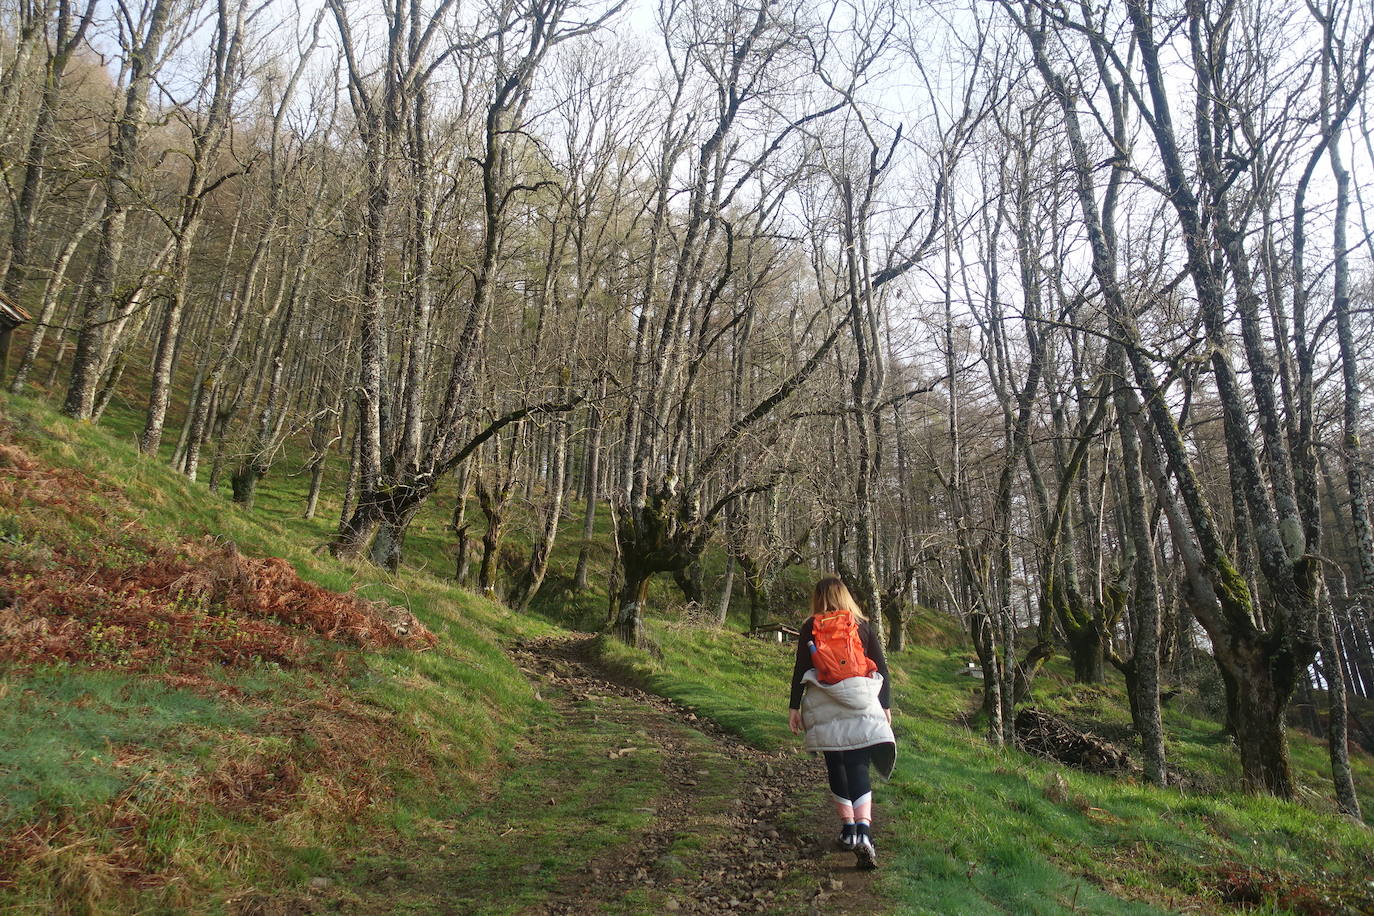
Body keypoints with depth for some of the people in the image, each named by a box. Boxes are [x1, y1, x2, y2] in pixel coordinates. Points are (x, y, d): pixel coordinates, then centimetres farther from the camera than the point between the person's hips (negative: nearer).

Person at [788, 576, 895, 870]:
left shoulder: (811, 626, 3)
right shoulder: (864, 625, 8)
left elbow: (801, 668, 0)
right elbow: (881, 667, 8)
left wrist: (794, 706, 3)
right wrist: (886, 705, 15)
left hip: (824, 704, 0)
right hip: (861, 702, 0)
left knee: (836, 766, 14)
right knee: (858, 767, -3)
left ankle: (848, 829, 19)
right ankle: (864, 831, -21)